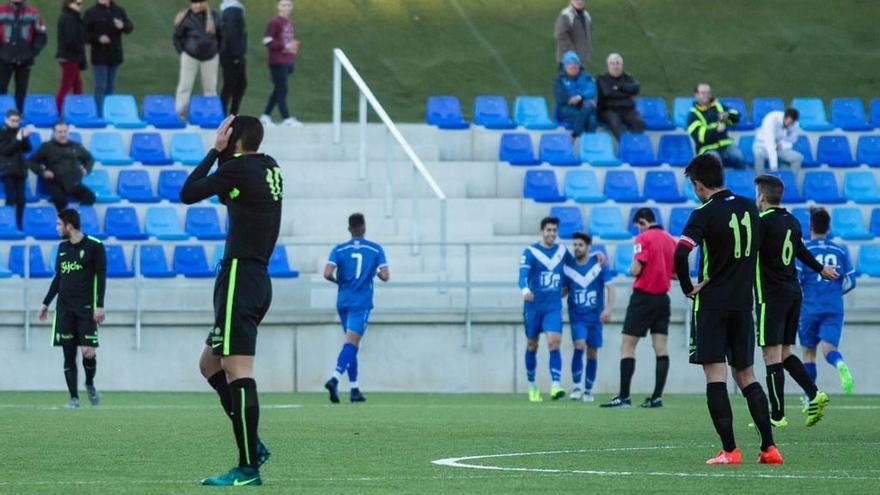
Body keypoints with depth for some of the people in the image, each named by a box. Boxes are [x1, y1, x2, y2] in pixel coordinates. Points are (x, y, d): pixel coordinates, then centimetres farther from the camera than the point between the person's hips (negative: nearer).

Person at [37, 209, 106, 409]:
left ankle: (90, 383, 18)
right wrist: (46, 303, 18)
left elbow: (101, 277, -7)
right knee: (69, 353, -1)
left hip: (86, 308, -5)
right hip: (64, 308, 5)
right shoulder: (63, 247, 12)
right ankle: (74, 398, 4)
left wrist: (100, 306, -13)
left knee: (88, 352, -11)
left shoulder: (94, 246, -5)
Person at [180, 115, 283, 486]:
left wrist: (216, 150, 4)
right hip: (258, 279, 10)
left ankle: (248, 467, -11)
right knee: (209, 363, 17)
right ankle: (252, 445, 11)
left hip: (240, 276, -10)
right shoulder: (270, 168, 14)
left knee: (237, 370, -9)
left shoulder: (239, 168, -11)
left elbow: (188, 193, -3)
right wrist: (222, 152, 13)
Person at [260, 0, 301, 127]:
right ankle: (286, 118, -8)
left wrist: (294, 46, 0)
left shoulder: (290, 23, 13)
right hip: (278, 62, -8)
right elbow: (267, 41, -15)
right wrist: (285, 46, -21)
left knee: (279, 89, 11)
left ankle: (266, 115, 19)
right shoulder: (274, 22, -11)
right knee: (282, 89, -8)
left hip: (288, 61, 8)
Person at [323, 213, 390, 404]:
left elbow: (327, 274, -9)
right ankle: (335, 378, -34)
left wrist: (337, 280, 11)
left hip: (343, 301, 3)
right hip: (361, 303, -3)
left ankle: (355, 389, 15)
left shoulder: (339, 250, 3)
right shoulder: (376, 250, 0)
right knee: (351, 343, -12)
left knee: (351, 344, 15)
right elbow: (385, 276, -5)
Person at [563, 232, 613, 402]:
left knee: (592, 353, 4)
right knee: (579, 346, -21)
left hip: (595, 316, 1)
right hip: (577, 316, -1)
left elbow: (609, 287, -4)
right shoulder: (568, 267, -1)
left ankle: (588, 391, 16)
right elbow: (563, 291, 8)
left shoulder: (598, 264, -4)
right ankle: (576, 386, -12)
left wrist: (608, 309, -15)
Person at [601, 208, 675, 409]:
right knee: (660, 347, 3)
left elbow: (635, 270, -16)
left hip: (643, 296, -6)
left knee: (627, 345, -3)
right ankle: (657, 396, 0)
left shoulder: (643, 239, -10)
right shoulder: (671, 240, 9)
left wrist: (631, 268, 5)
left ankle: (624, 396, -9)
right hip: (662, 298, 6)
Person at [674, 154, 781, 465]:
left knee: (715, 375, -3)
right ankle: (769, 447, 6)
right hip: (743, 301, 5)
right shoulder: (749, 208, 6)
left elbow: (680, 255, -24)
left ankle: (729, 450, -10)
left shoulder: (705, 214, -12)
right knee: (745, 375, 13)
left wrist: (688, 287, -9)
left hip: (712, 302, -5)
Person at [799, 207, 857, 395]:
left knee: (809, 352, 11)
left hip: (810, 308, -2)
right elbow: (850, 281, 10)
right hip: (834, 308, 2)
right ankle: (840, 364, -40)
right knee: (829, 348, -4)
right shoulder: (840, 251, 8)